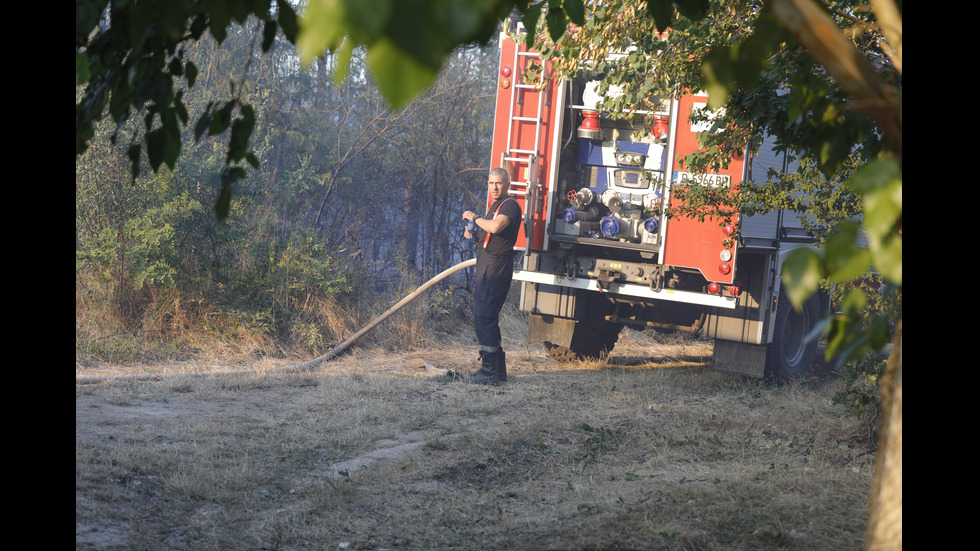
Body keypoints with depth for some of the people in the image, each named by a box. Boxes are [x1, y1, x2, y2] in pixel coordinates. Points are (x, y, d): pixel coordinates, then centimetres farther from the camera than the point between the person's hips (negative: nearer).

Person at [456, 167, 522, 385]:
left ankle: (489, 372, -12)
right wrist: (472, 232, 8)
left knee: (484, 317, -14)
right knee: (483, 317, 12)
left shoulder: (510, 205, -9)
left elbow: (495, 227, -28)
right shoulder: (495, 206, 22)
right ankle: (498, 370, 18)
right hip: (486, 268, 11)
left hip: (496, 267, -11)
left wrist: (474, 217, -12)